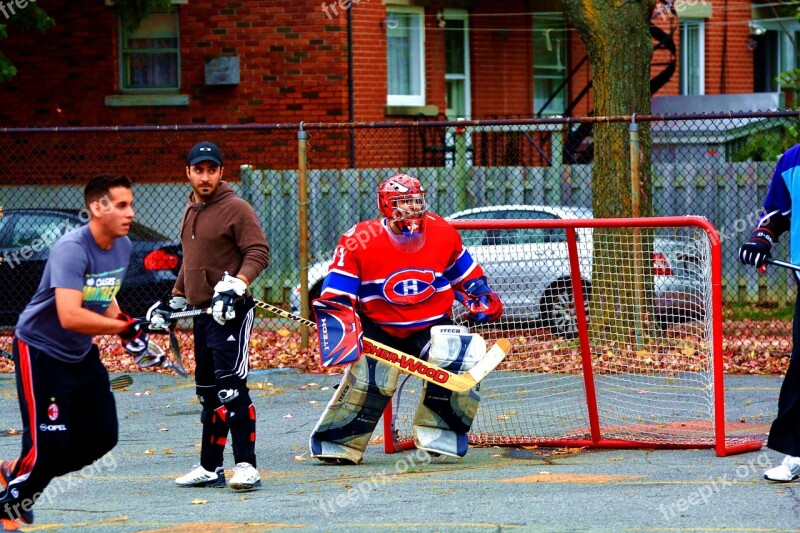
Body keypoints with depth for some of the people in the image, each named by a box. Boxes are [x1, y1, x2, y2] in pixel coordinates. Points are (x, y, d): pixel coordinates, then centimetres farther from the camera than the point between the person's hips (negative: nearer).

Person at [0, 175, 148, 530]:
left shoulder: (122, 246, 1)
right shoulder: (71, 249, -27)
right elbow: (69, 316, -36)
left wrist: (132, 334, 0)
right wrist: (124, 327, -33)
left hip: (82, 355, 9)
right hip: (40, 351, -9)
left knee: (102, 435, 7)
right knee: (49, 442, -11)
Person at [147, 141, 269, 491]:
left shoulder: (236, 209, -8)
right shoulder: (191, 211, 18)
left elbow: (258, 252, -15)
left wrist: (236, 285, -28)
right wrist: (173, 301, 26)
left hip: (231, 312, -8)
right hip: (202, 313, 8)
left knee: (230, 388, -15)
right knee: (207, 392, 11)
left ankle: (246, 466, -15)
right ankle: (210, 468, 16)